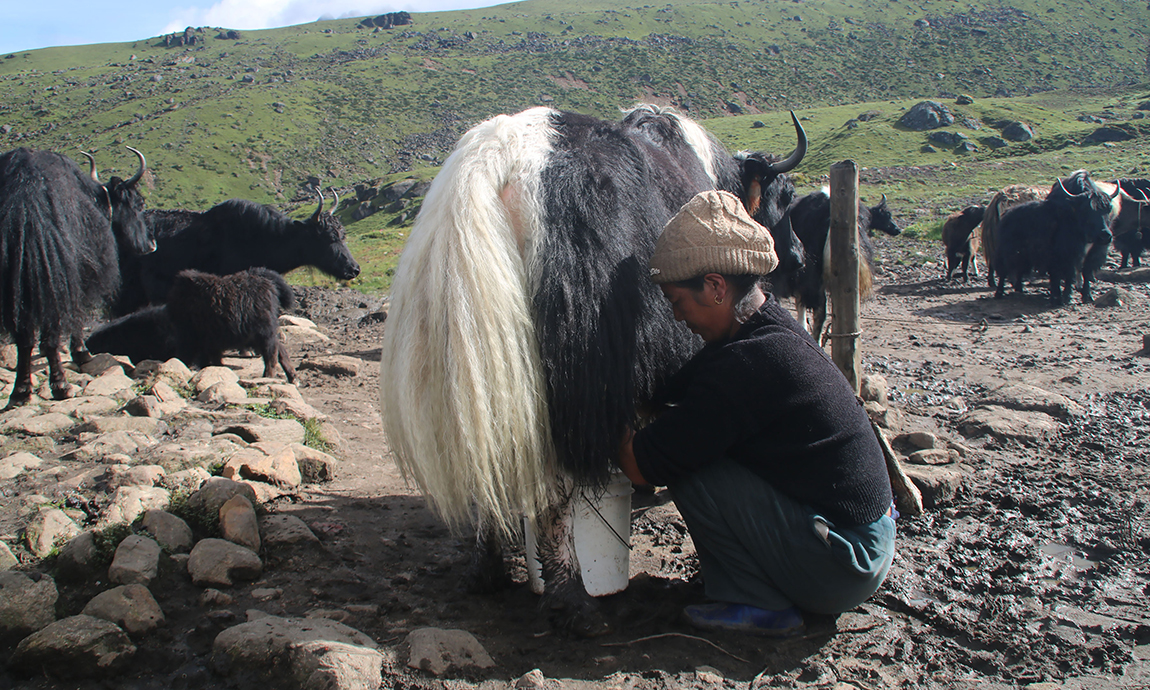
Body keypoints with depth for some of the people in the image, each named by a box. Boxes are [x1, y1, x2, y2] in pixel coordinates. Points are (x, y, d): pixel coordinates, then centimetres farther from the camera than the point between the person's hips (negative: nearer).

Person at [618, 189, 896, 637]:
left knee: (689, 470, -13)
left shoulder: (745, 364, -25)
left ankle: (760, 605, 1)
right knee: (694, 450, 12)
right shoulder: (775, 326, 4)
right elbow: (681, 394, 15)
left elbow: (641, 465, -18)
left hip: (842, 569, -9)